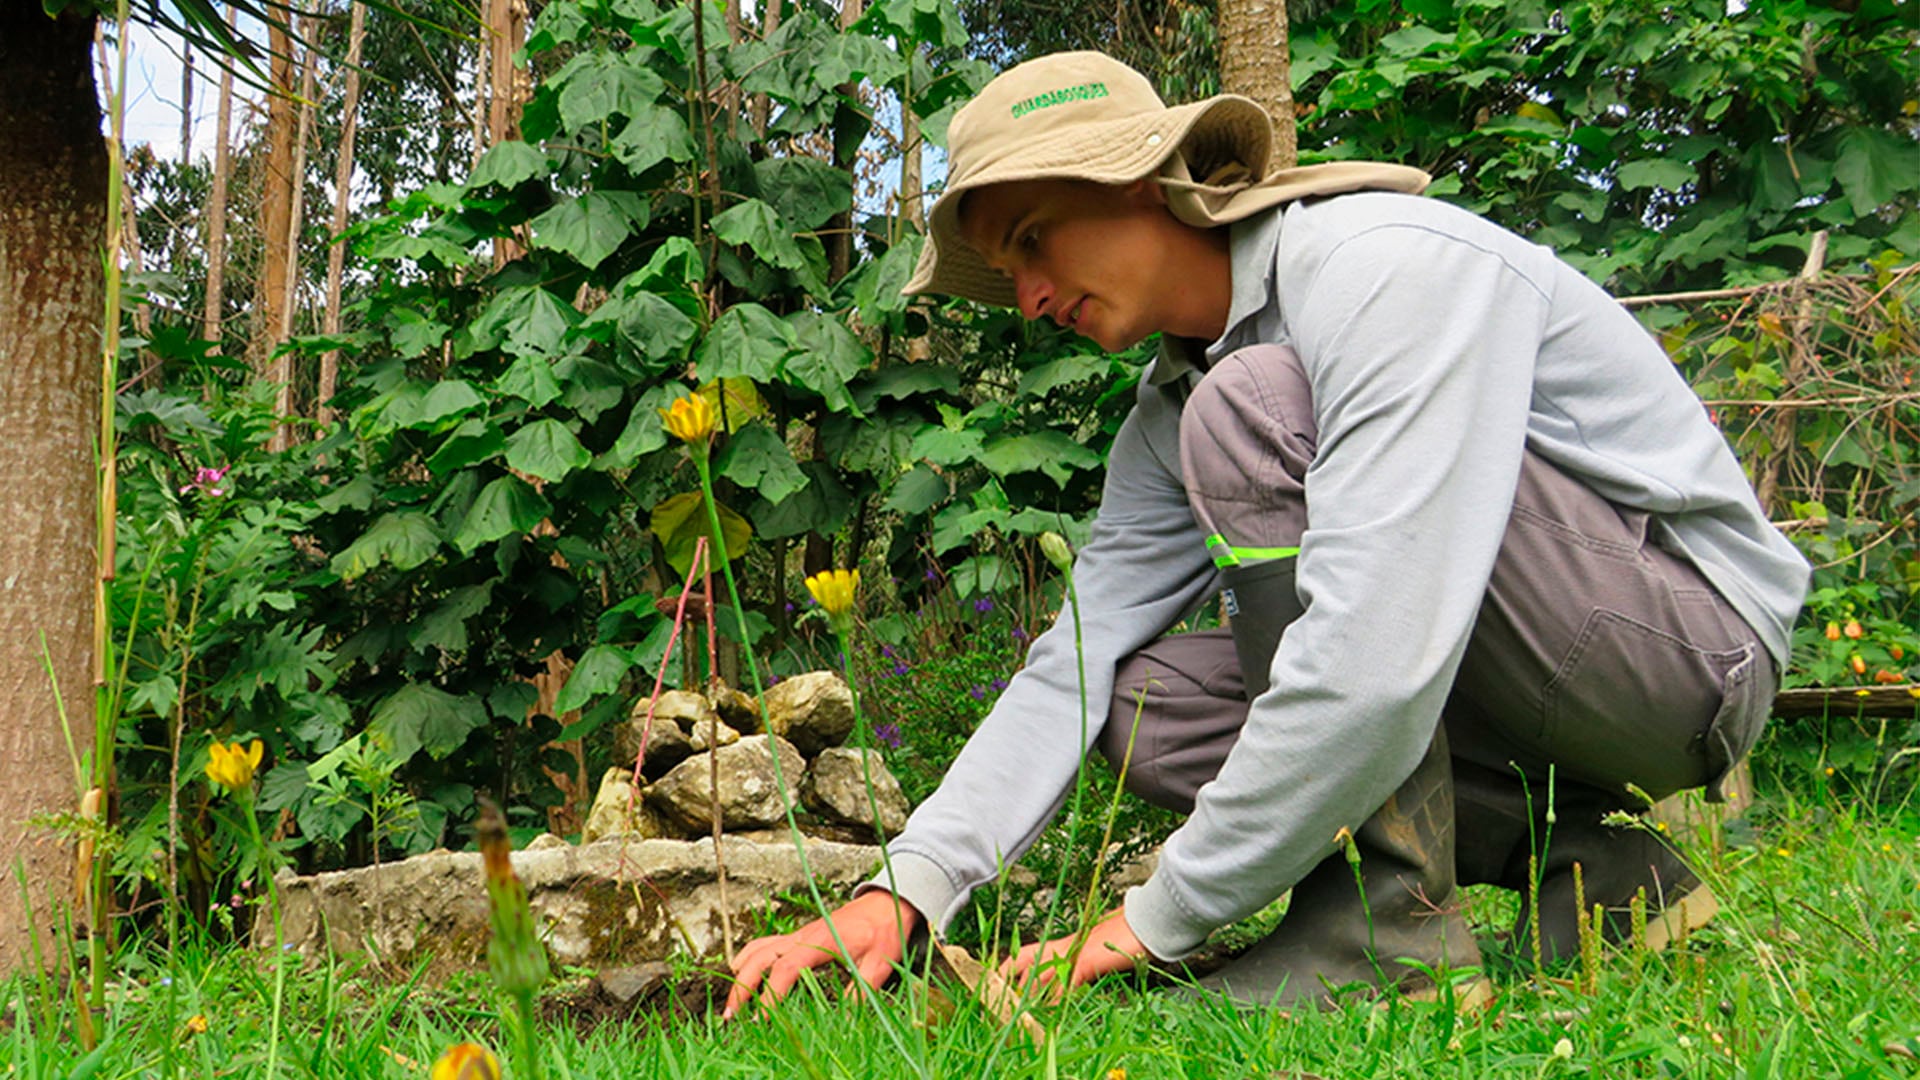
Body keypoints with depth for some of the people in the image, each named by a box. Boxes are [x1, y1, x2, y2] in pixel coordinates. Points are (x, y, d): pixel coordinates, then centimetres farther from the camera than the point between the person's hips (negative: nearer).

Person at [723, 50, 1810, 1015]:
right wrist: (905, 889, -14)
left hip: (1701, 636, -8)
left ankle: (1390, 912, -18)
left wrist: (1163, 917, -24)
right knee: (1146, 707, -4)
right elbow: (1073, 668, 0)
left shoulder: (1392, 268, -22)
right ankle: (1585, 863, 1)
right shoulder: (1166, 420, 6)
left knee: (1255, 407, -23)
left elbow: (1375, 663, -32)